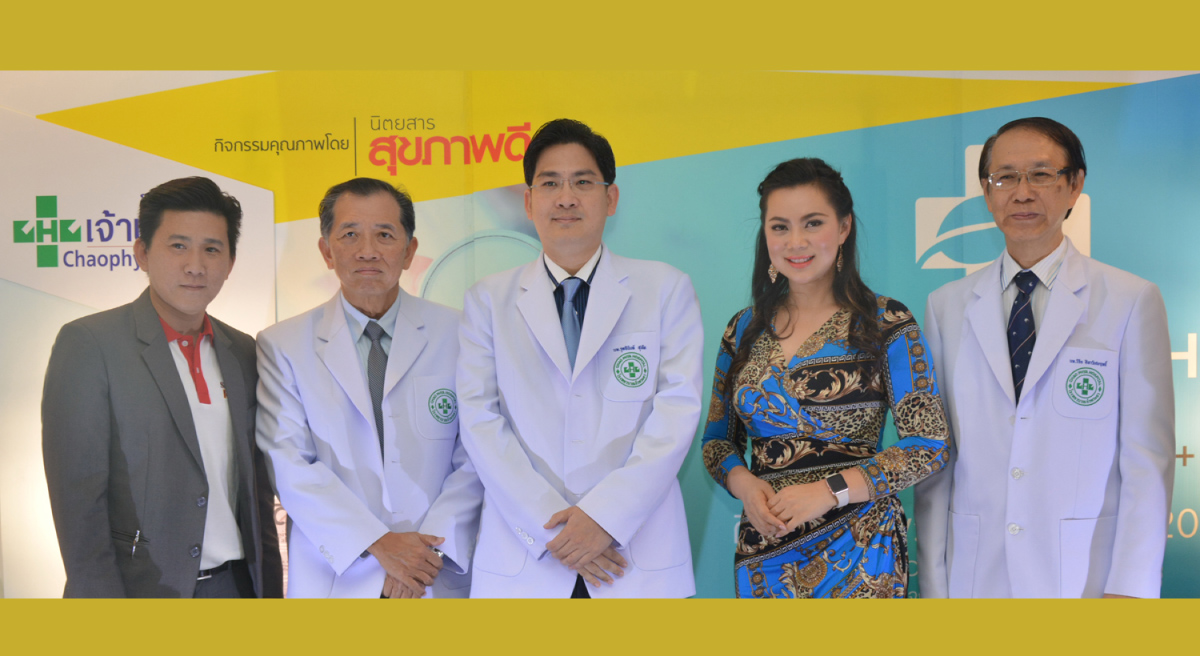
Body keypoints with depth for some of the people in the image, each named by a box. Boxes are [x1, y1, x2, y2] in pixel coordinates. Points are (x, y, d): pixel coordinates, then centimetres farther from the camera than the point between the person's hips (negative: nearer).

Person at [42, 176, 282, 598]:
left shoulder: (243, 353, 9)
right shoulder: (89, 344, -7)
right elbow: (78, 498, -12)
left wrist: (271, 590, 8)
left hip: (235, 586, 5)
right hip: (144, 591, -4)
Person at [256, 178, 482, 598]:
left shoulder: (457, 335, 1)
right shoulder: (282, 346, 0)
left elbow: (477, 460, -3)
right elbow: (291, 466, -8)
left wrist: (432, 546, -15)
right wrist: (376, 544, -16)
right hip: (334, 579, 0)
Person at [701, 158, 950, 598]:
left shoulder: (886, 324, -5)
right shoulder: (743, 330, 7)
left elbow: (930, 447, -9)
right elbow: (717, 441, 12)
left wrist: (829, 490, -18)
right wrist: (744, 484, -9)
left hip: (855, 553, -3)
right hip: (762, 552, 4)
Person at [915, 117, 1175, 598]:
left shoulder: (1132, 301, -1)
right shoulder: (946, 307, 6)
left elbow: (1148, 465, -4)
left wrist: (1129, 590, -10)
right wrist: (934, 586, 0)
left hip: (1082, 576, -2)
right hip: (974, 576, 2)